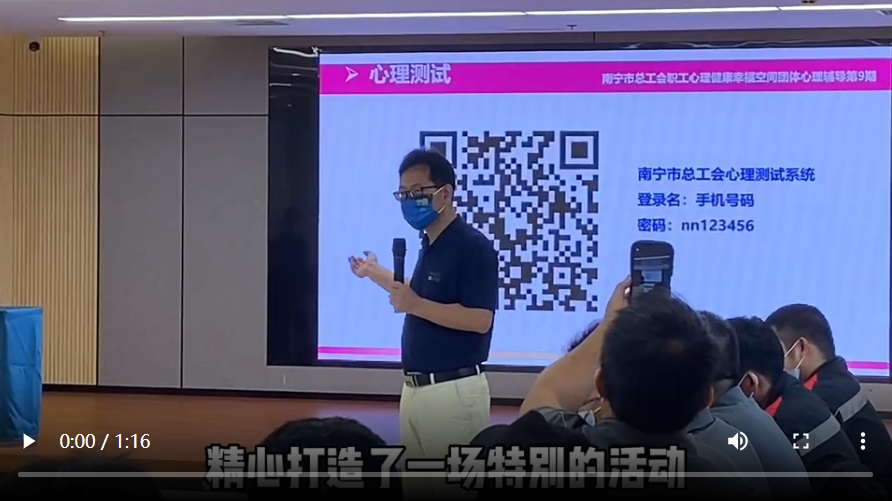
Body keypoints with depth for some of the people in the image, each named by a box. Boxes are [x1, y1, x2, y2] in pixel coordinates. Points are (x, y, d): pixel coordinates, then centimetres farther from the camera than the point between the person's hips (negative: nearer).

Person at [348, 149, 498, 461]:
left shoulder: (473, 247, -14)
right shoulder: (430, 245, 13)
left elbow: (480, 320, -21)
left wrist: (416, 305, -25)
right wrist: (375, 273, 34)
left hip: (454, 389, -9)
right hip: (415, 387, 9)